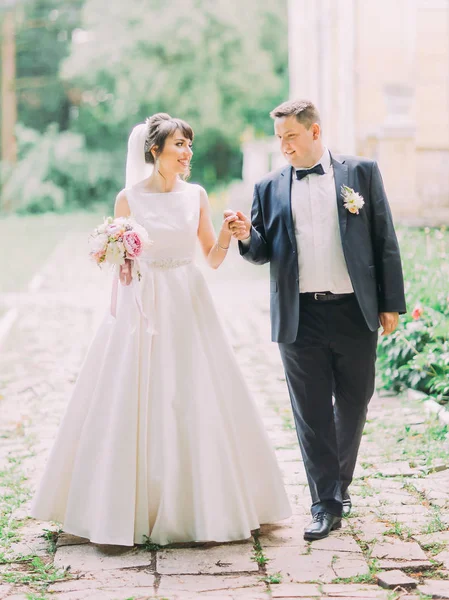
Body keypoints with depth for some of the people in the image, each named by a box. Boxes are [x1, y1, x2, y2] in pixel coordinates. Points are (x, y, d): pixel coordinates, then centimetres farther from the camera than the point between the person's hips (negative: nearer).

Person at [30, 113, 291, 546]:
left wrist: (226, 233, -8)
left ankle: (200, 505, 12)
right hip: (141, 306, -2)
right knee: (134, 406, -1)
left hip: (188, 306, 2)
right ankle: (130, 508, 10)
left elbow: (213, 259, 10)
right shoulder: (129, 198, 0)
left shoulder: (196, 196, 7)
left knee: (195, 405, 1)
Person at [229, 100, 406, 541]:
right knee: (311, 413, 2)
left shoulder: (361, 173, 4)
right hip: (299, 317, 1)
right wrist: (246, 236, -14)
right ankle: (325, 505, 10)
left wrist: (391, 303, 0)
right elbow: (262, 253, 9)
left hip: (354, 311, 0)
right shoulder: (270, 188, 8)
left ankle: (340, 484, 32)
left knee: (353, 407, 11)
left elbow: (385, 240, 4)